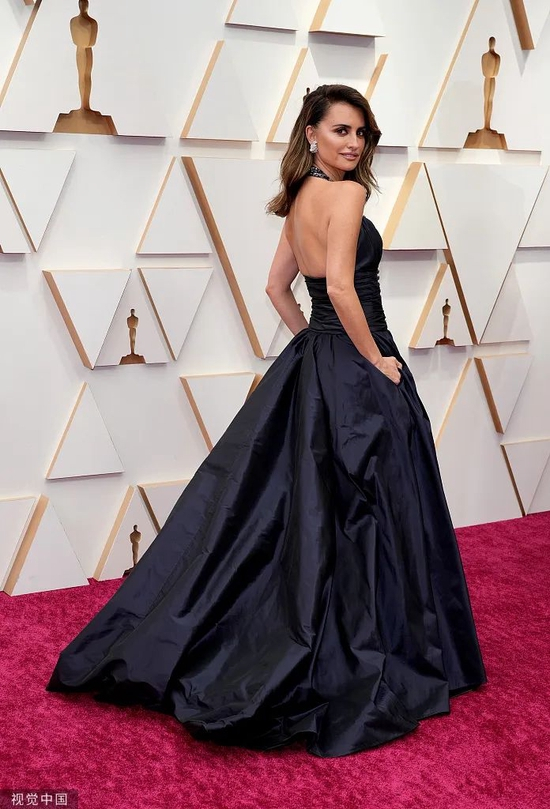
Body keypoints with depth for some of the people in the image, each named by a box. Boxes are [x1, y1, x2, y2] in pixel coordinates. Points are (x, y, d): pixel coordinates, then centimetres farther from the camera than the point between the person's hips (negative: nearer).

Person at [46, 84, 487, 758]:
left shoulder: (301, 198, 14)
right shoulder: (345, 193, -13)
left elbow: (278, 286, 19)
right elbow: (341, 285, -24)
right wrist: (376, 360, -14)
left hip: (311, 363, 9)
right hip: (353, 373, -9)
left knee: (285, 501, 15)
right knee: (356, 514, 0)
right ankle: (351, 670, 12)